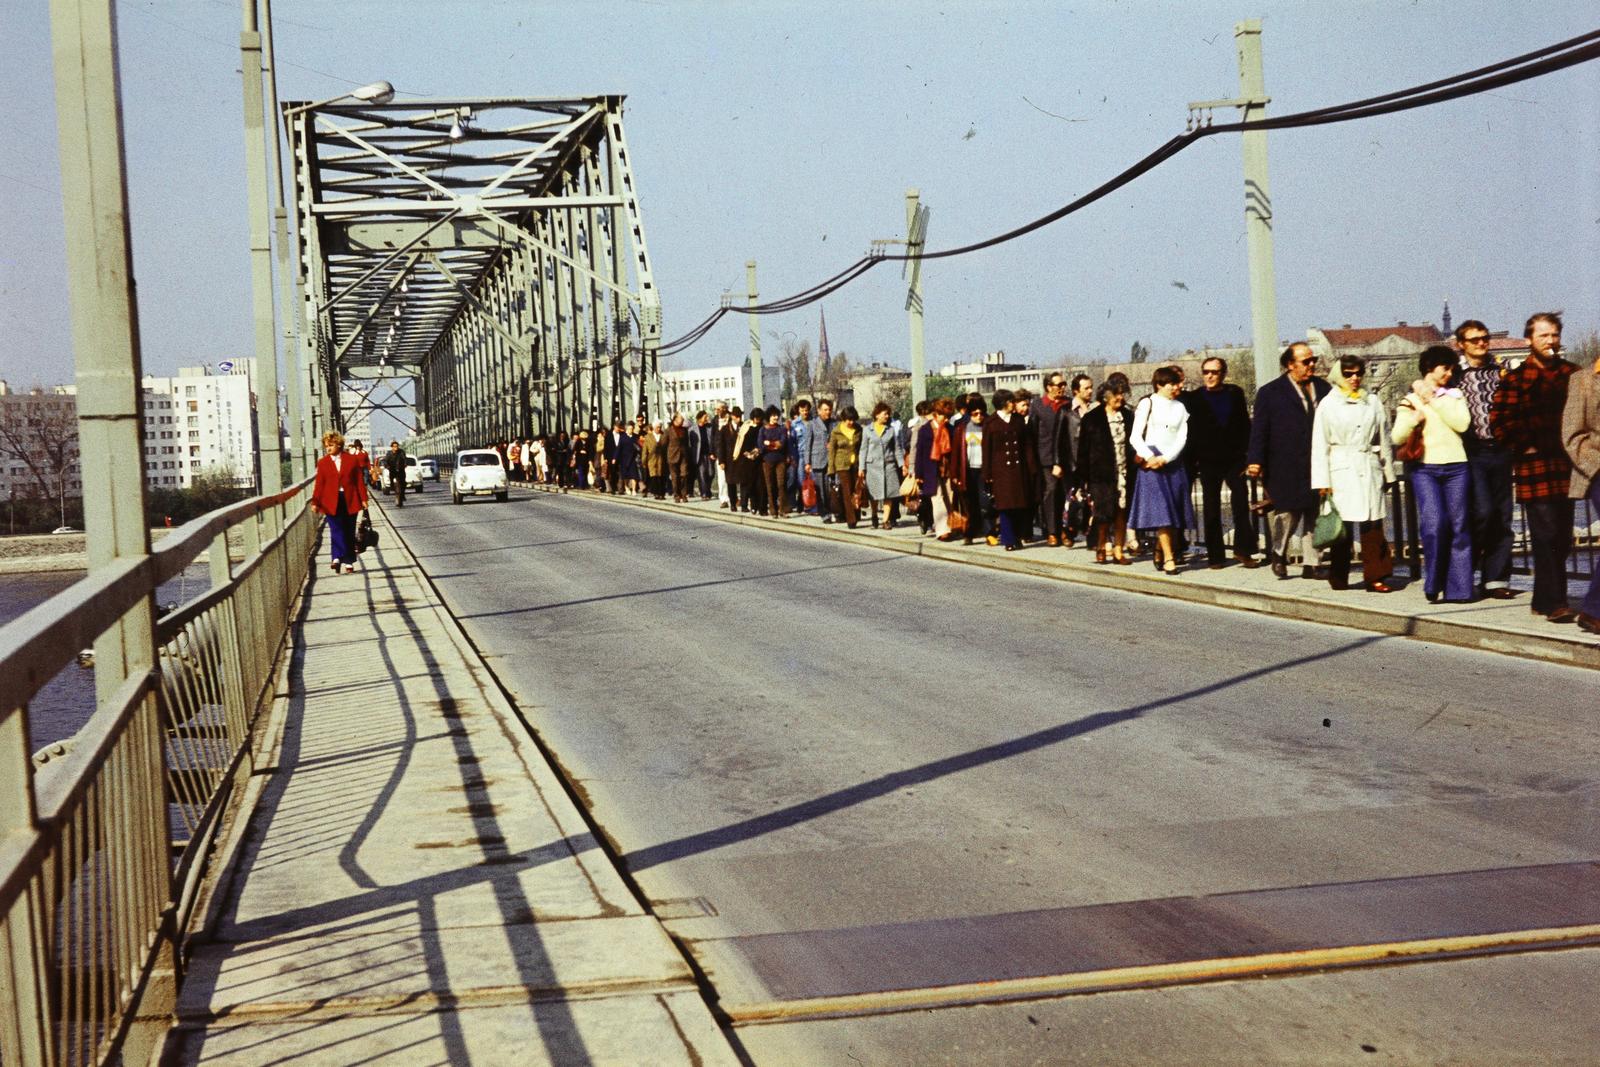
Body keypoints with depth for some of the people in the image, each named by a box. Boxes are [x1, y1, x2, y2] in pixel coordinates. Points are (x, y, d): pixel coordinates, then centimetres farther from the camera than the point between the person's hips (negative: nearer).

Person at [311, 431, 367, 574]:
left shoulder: (352, 460, 4)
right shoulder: (322, 463, 5)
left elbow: (359, 480, 5)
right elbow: (319, 484, 3)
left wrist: (363, 498, 1)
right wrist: (315, 502, -3)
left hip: (350, 501, 1)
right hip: (331, 502, -1)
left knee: (349, 533, 5)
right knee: (336, 530, -14)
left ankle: (349, 563, 11)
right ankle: (337, 557, -20)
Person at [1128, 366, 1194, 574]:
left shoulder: (1179, 407, 13)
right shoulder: (1147, 404, 3)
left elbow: (1182, 438, 4)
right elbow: (1135, 436, -1)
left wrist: (1165, 458, -10)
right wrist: (1149, 457, -14)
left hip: (1174, 462, 4)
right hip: (1151, 461, -4)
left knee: (1174, 510, 1)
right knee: (1160, 510, -11)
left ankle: (1160, 554, 14)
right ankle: (1169, 558, -14)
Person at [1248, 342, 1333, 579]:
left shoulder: (1324, 389, 11)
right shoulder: (1270, 393, 1)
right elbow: (1259, 429, -3)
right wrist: (1255, 460, -12)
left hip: (1318, 467, 3)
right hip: (1285, 469, -3)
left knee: (1314, 515, 4)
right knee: (1287, 512, -1)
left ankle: (1310, 563, 11)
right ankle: (1279, 554, 24)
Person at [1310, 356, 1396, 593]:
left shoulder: (1373, 402, 10)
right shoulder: (1328, 405, 2)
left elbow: (1384, 439, 15)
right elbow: (1320, 445, 2)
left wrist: (1389, 472, 15)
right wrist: (1322, 480, -3)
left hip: (1370, 470, 2)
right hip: (1341, 472, -2)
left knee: (1373, 526, -2)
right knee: (1342, 526, -1)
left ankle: (1375, 577, 0)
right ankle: (1339, 579, 7)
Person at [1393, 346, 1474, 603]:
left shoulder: (1454, 396, 14)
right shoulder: (1410, 400, 11)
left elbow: (1462, 423, -5)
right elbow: (1398, 437, 1)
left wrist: (1432, 401, -4)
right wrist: (1416, 416, -13)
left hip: (1455, 467, 2)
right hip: (1424, 468, -2)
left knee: (1458, 526, -2)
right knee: (1433, 523, -18)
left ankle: (1458, 588, 3)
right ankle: (1433, 584, -4)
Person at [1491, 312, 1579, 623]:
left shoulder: (1572, 374, 10)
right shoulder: (1515, 379, -2)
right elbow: (1498, 422, -3)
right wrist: (1525, 446, -5)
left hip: (1566, 467, 5)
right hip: (1534, 468, -5)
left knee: (1562, 537, 8)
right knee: (1546, 534, -9)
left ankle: (1544, 599, 18)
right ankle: (1553, 603, -6)